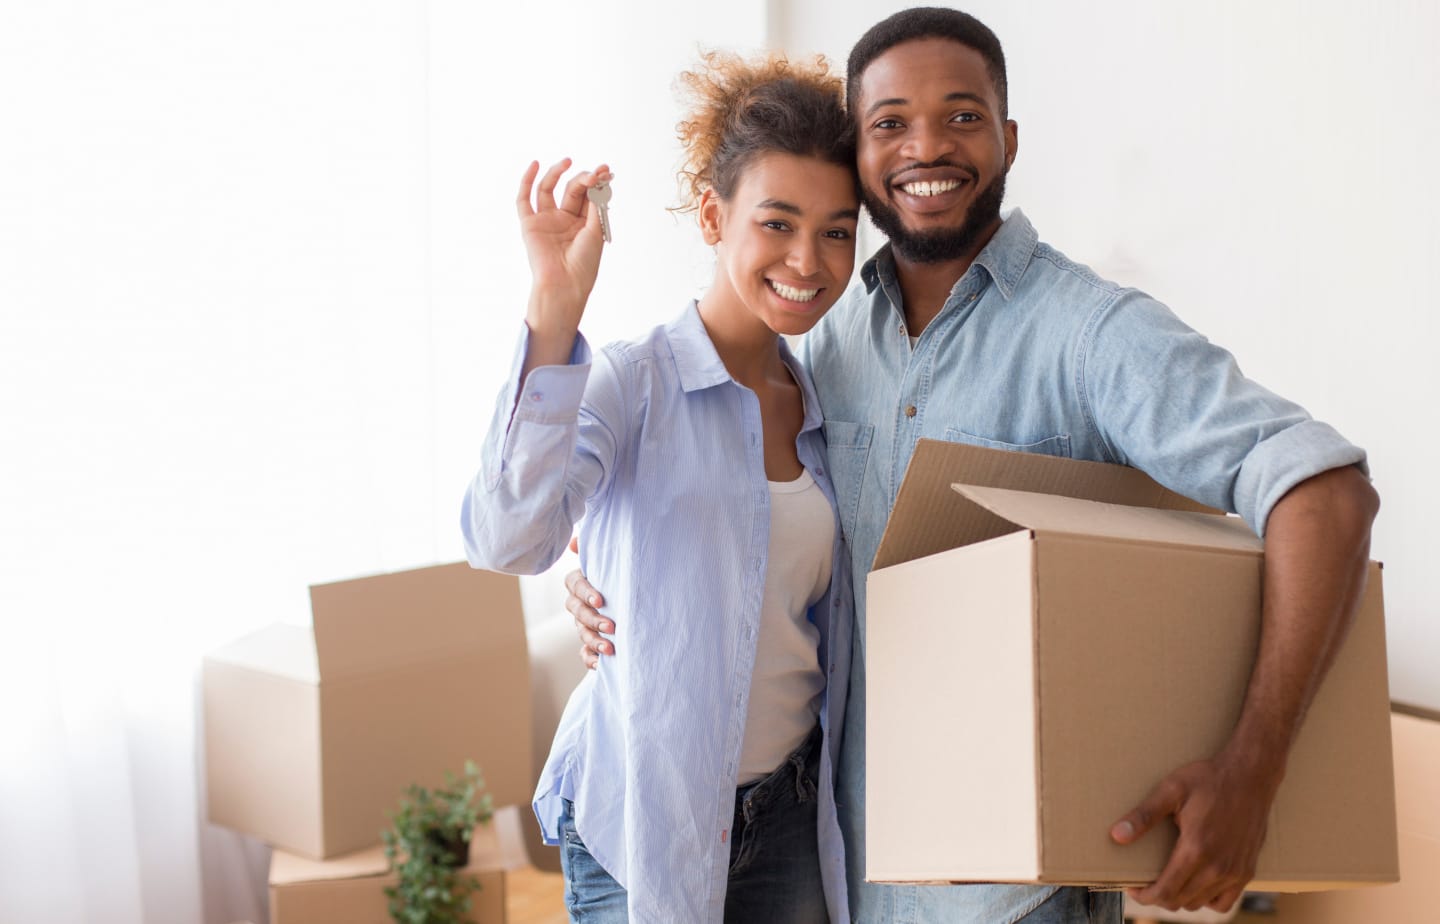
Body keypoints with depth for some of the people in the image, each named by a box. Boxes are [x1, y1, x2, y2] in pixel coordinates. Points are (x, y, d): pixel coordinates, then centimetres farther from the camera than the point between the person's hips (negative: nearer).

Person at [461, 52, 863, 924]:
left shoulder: (822, 403, 6)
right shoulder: (631, 383, -13)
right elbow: (506, 539, -32)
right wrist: (556, 306, -37)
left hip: (792, 811, 5)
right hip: (645, 813, -5)